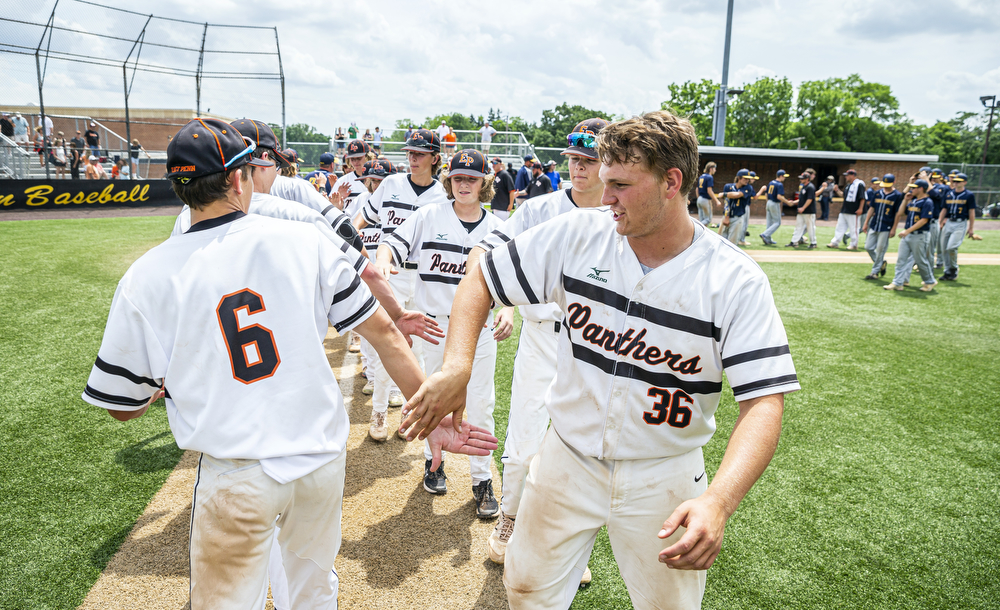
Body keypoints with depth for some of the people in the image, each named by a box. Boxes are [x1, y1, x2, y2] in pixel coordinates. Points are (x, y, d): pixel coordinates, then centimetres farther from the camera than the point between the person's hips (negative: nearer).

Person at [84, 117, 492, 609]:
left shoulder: (145, 278, -8)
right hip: (323, 458, 2)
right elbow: (383, 332, -5)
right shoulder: (304, 241, -6)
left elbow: (123, 406, 2)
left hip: (235, 477, -1)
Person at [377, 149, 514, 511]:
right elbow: (394, 242, -6)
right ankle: (433, 460, 37)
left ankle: (482, 480, 16)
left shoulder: (496, 229, 2)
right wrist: (382, 261, -30)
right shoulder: (428, 217, 0)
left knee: (481, 403, 2)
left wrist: (507, 309, -21)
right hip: (435, 323, 0)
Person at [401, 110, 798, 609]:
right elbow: (480, 273, -5)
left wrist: (719, 501, -37)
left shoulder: (737, 282, -17)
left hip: (663, 478, -1)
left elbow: (764, 401, -21)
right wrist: (457, 366, -22)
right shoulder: (577, 235, -12)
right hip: (567, 460, 2)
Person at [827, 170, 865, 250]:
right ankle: (835, 243, 13)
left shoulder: (859, 184, -10)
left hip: (853, 212, -9)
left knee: (853, 228, -2)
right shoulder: (848, 185, 16)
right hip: (844, 211, 9)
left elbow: (862, 198, -14)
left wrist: (860, 208, -20)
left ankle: (854, 245, 7)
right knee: (840, 226, 9)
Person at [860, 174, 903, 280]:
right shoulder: (877, 193, 9)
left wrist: (893, 229, -9)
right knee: (868, 247, 5)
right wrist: (866, 223, 9)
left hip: (886, 228, -5)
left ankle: (875, 272, 5)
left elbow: (897, 213, -5)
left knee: (880, 250, -2)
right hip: (873, 225, 5)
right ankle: (881, 263, 27)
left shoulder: (897, 195, -4)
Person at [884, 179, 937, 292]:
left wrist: (908, 231, -22)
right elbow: (900, 213, 17)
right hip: (907, 235, 8)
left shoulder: (927, 202, -12)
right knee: (901, 258, 3)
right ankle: (897, 283, 5)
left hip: (919, 235, -8)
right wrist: (905, 200, 9)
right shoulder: (912, 201, 13)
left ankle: (930, 282, 19)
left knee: (921, 260, 1)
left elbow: (924, 220, -19)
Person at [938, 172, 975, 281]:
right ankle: (947, 272, 15)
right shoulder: (949, 194, 12)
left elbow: (972, 212, -2)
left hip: (960, 224, -5)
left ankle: (954, 270, 1)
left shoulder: (969, 195, -2)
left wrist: (970, 228, -5)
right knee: (944, 248, 4)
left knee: (951, 247, -18)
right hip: (948, 223, 6)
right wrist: (939, 223, 10)